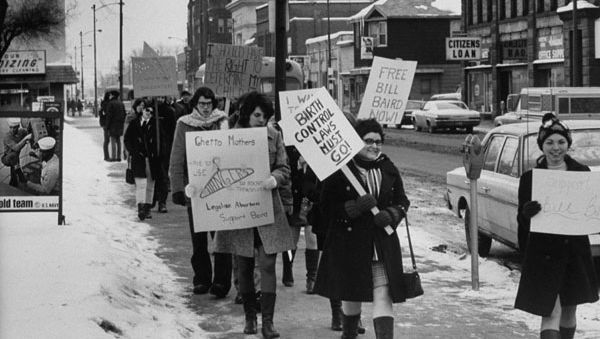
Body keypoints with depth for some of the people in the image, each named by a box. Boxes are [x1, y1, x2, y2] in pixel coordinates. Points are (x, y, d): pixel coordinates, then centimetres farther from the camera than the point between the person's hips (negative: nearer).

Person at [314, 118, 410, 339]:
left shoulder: (388, 169, 7)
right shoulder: (340, 170, -7)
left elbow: (402, 201, 14)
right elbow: (326, 207, -8)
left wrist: (390, 215, -7)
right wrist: (355, 207, -22)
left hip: (383, 244, 2)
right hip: (350, 244, -2)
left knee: (383, 296, -7)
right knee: (351, 296, 12)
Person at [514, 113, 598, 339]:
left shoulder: (582, 173, 3)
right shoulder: (530, 178, -4)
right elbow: (521, 220, -5)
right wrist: (526, 213, -28)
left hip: (575, 251, 3)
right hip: (543, 253, -3)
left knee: (569, 311, 16)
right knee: (551, 314, -9)